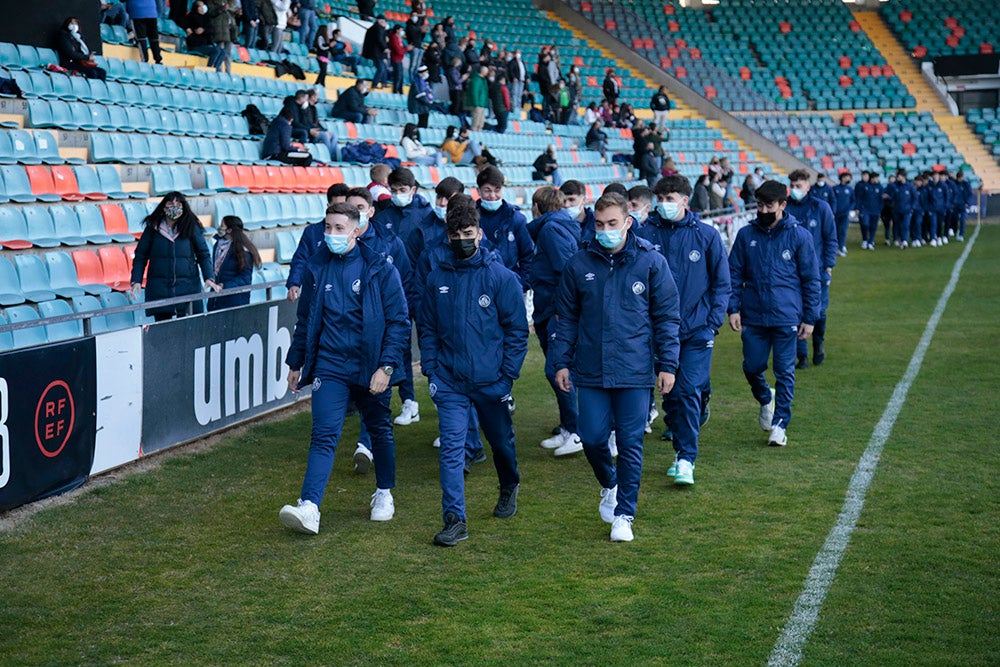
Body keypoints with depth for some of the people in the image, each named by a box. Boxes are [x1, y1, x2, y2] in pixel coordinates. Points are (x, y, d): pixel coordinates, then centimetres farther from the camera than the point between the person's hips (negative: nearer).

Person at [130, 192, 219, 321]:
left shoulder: (191, 228, 3)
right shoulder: (153, 228, 4)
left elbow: (204, 254, 6)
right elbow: (140, 256, 7)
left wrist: (209, 278, -7)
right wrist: (136, 281, -4)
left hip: (187, 286, 0)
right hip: (159, 289, 0)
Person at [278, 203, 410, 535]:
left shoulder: (380, 268, -6)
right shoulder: (318, 267, 4)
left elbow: (399, 321, -6)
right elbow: (305, 319, 16)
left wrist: (386, 366, -14)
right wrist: (296, 362, 17)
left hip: (370, 368, -1)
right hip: (329, 366, 1)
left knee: (380, 431, 14)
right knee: (324, 435, -11)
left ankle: (384, 493, 35)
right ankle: (309, 507, -20)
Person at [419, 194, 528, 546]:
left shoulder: (502, 277, -7)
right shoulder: (437, 279, 3)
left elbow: (517, 330, -5)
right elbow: (427, 329, 9)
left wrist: (507, 375, -9)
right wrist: (430, 371, 1)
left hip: (491, 381, -1)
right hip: (449, 381, 1)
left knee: (501, 440, 18)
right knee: (451, 448, -8)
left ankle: (509, 486, 47)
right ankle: (455, 520, -7)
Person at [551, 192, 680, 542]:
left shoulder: (651, 262, -1)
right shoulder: (579, 264, 4)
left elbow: (667, 316, 2)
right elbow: (567, 317, 11)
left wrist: (667, 364, -2)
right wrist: (562, 362, 7)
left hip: (635, 371, -2)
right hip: (590, 371, 2)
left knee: (630, 444, 1)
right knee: (593, 438, 3)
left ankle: (624, 514, 13)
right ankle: (609, 486, 34)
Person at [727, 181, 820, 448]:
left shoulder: (799, 236, -2)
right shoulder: (746, 235, 4)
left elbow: (811, 280, 1)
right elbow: (734, 274, 8)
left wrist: (810, 318, -2)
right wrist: (733, 308, -2)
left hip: (787, 318, -2)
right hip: (753, 316, 2)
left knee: (785, 372, 1)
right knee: (752, 367, 7)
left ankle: (780, 423, 11)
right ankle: (766, 400, 37)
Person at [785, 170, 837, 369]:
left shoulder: (821, 207, -2)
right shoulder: (786, 208, 1)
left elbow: (831, 238, 2)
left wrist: (829, 265, -3)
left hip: (817, 270, -1)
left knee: (818, 311, 1)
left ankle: (818, 344, 30)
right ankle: (801, 355, 10)